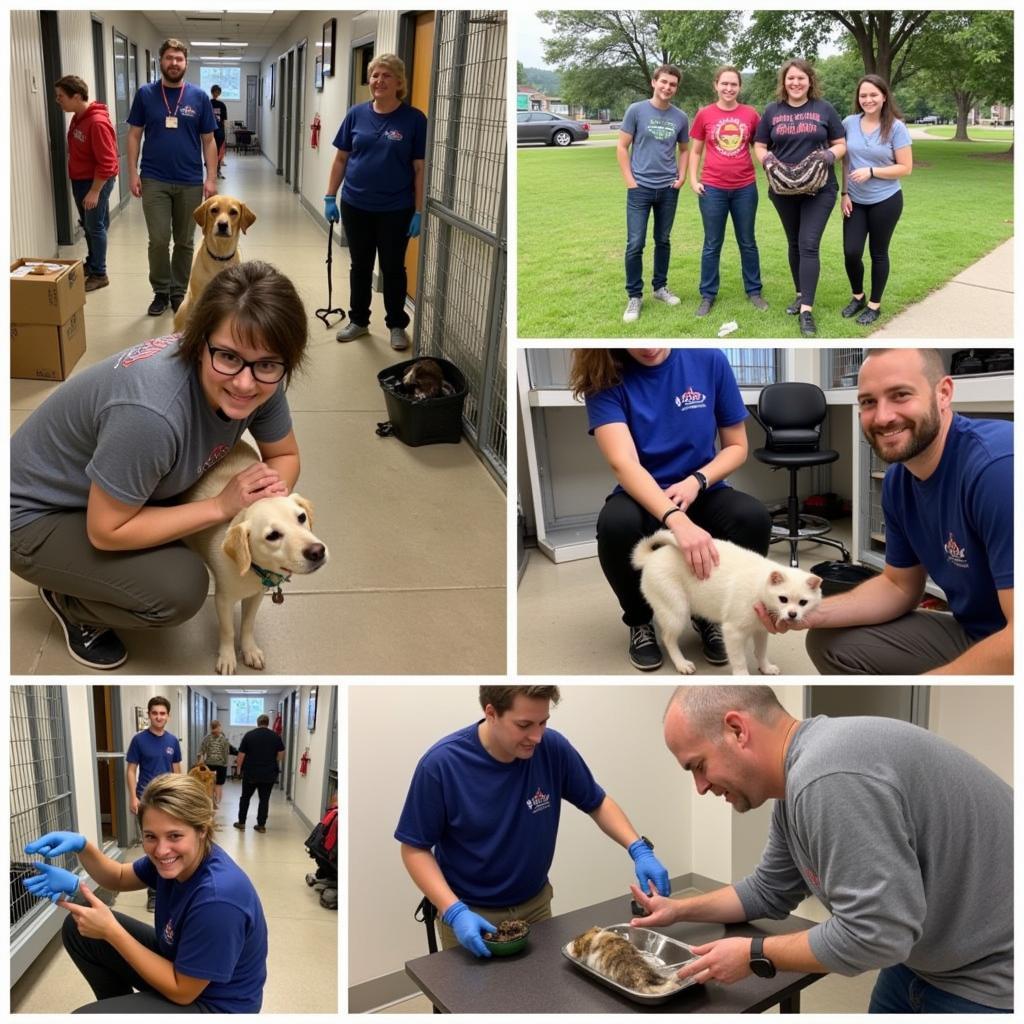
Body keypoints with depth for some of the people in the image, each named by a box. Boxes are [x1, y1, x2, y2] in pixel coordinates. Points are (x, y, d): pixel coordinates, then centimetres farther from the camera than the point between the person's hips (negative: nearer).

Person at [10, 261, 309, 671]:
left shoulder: (259, 382, -19)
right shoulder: (151, 412, -40)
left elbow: (285, 455, -2)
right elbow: (106, 531, -28)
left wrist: (272, 492, -24)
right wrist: (220, 506, -28)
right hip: (36, 514, -7)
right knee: (180, 588, -24)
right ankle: (68, 600, 8)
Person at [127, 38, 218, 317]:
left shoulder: (199, 96, 1)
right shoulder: (145, 94, 1)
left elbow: (208, 140, 4)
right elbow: (134, 135, 4)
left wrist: (211, 178, -4)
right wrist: (133, 173, -3)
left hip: (190, 182, 1)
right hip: (154, 181, -1)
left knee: (184, 242, 8)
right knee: (158, 240, -3)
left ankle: (179, 292, 21)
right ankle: (161, 291, 14)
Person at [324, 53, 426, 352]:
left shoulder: (414, 119, -7)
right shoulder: (357, 114, 1)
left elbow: (421, 168, -7)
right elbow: (341, 158, 6)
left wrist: (419, 212, -10)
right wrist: (330, 197, 3)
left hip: (396, 210, -3)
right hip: (356, 206, 3)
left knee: (393, 268, 8)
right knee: (360, 266, 13)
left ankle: (397, 325, 21)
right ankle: (358, 321, 26)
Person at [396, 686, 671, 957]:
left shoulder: (553, 748, -17)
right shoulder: (441, 764, -25)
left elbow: (597, 803, -2)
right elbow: (415, 849, -15)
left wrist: (639, 849, -17)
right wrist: (455, 912, -27)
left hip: (536, 905, 4)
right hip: (472, 917, -3)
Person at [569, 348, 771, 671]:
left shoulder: (710, 360, -6)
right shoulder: (606, 378, -12)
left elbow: (736, 446, 3)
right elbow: (623, 462, -26)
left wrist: (696, 481, -19)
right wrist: (678, 521, -43)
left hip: (702, 494, 2)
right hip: (642, 499, -2)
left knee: (754, 518, -30)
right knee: (616, 524, -36)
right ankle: (640, 620, -4)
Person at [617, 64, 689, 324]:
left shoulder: (681, 117, 4)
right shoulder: (636, 110, -4)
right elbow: (622, 147, -2)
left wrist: (682, 177, 2)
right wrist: (630, 181, -9)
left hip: (669, 189, 3)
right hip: (640, 188, -3)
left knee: (663, 241, 12)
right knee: (635, 244, -5)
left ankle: (659, 287, 27)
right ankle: (634, 296, 5)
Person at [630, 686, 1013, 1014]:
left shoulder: (828, 776, -32)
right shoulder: (795, 779, 2)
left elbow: (871, 934, -30)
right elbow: (770, 892, 16)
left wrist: (754, 956, -18)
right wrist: (679, 910, 11)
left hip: (990, 974, -8)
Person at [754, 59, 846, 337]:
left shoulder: (824, 109, 1)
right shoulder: (773, 111, 5)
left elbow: (841, 144, 5)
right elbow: (759, 146, 8)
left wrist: (831, 154, -17)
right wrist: (767, 159, -14)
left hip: (819, 189, -2)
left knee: (809, 245, -11)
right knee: (795, 244, 14)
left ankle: (807, 310, -12)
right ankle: (801, 294, 31)